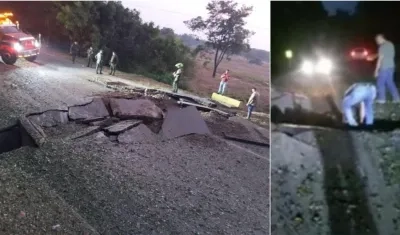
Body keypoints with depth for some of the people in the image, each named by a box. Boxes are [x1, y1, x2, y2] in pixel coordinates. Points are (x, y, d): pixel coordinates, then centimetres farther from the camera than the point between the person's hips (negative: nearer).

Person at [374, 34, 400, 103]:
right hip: (391, 67, 8)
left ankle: (381, 98, 9)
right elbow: (391, 56, 16)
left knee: (380, 83, 3)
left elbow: (380, 59, -17)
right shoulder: (391, 44, 10)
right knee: (390, 82, 15)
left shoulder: (382, 46, -17)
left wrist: (376, 70, -13)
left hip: (384, 68, -8)